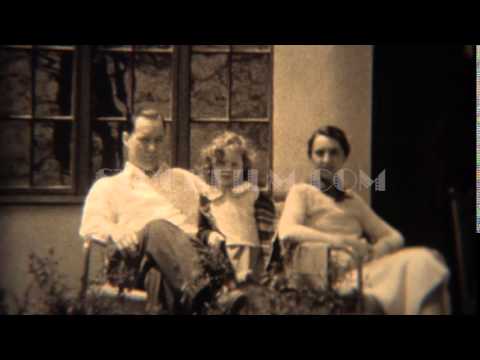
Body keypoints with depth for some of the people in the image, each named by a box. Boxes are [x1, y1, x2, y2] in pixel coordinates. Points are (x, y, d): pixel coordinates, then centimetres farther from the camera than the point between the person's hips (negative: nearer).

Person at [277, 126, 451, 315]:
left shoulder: (353, 200, 28)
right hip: (335, 275, -5)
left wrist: (374, 250, -3)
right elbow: (287, 232, -9)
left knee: (423, 259, -27)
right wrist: (338, 240, -20)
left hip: (366, 267, 6)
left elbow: (394, 236, 21)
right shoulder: (302, 191, 12)